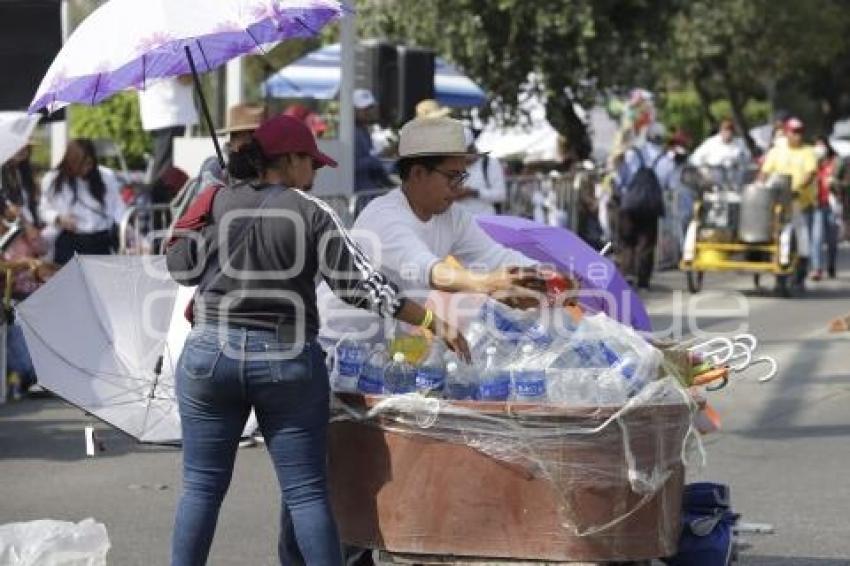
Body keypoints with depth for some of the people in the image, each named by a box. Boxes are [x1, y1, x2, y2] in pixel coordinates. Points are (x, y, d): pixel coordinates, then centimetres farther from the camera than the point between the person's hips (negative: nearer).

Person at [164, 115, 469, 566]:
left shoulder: (216, 204, 2)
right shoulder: (311, 213, -4)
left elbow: (178, 268, 8)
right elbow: (360, 283, -7)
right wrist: (431, 322, -2)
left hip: (211, 354, 2)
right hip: (287, 360, -2)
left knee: (202, 489, 9)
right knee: (307, 492, 4)